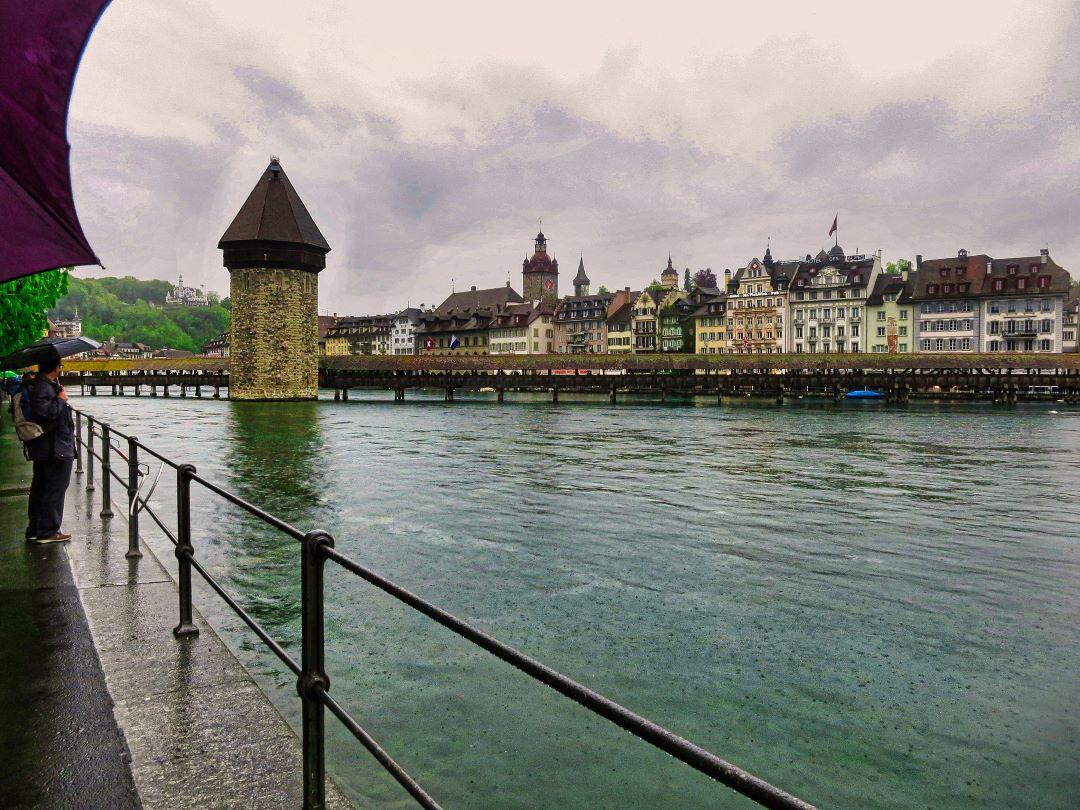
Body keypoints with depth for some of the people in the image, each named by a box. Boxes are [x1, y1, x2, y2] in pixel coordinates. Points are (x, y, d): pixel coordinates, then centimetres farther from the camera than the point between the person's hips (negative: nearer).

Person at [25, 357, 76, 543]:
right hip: (56, 449, -11)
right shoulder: (44, 387, -18)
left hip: (41, 449, 11)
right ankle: (48, 531, 1)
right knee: (55, 489, -3)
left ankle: (34, 529, 24)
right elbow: (41, 410, -32)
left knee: (39, 489, 16)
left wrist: (59, 395, 15)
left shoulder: (38, 385, 13)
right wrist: (60, 400, -19)